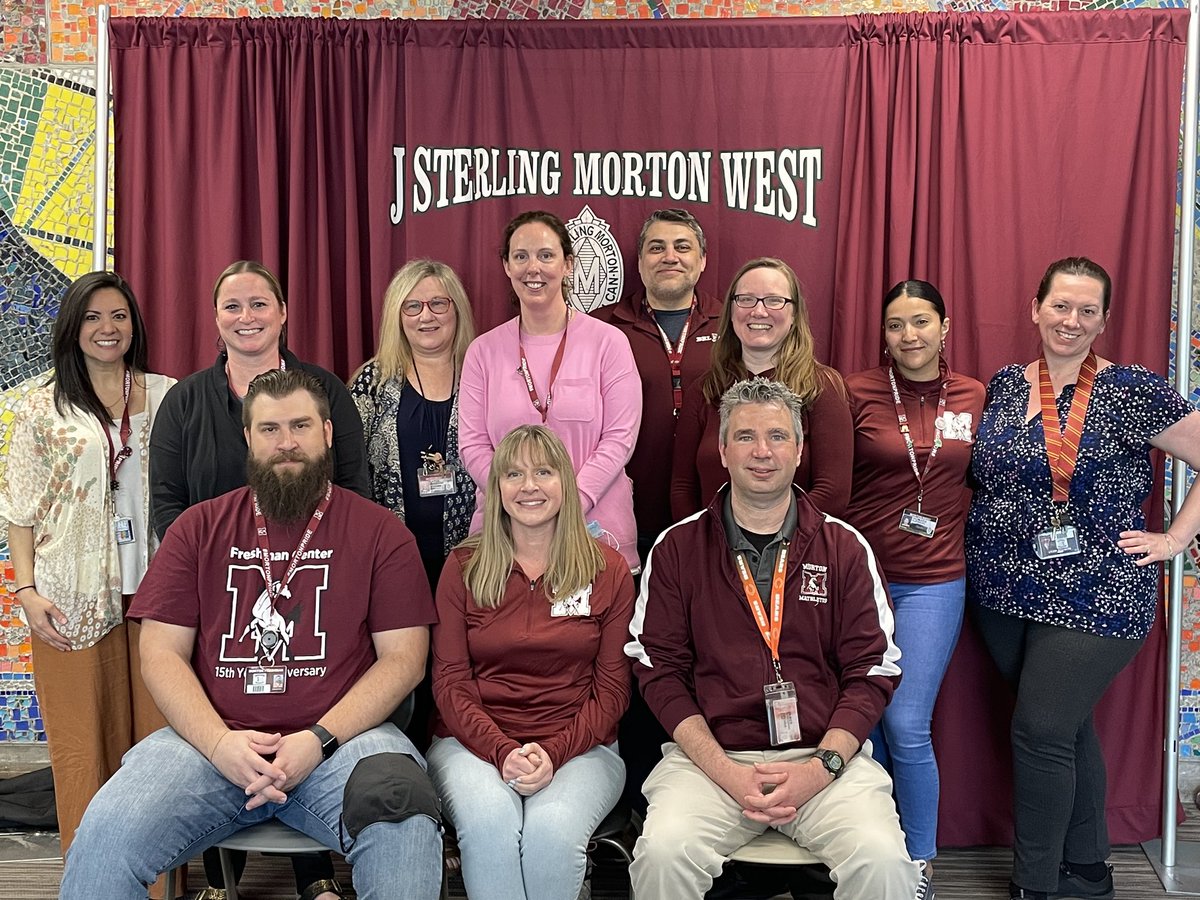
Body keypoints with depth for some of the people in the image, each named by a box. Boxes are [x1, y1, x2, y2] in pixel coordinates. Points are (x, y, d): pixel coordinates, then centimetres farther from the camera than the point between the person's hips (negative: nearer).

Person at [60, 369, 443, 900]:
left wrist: (319, 739, -13)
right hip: (211, 737, 2)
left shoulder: (379, 532, 7)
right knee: (106, 835, -24)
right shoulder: (198, 528, 13)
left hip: (342, 735, -1)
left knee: (408, 831, -31)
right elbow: (161, 655, 7)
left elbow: (402, 658, 2)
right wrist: (220, 742, -11)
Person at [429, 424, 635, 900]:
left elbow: (612, 687, 3)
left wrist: (554, 753, -13)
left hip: (578, 747, 0)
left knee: (552, 827, -31)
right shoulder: (463, 567, 7)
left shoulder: (608, 570, 6)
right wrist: (502, 751, -14)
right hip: (474, 741, 0)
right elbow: (450, 680, 2)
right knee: (489, 820, -32)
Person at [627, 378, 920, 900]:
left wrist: (819, 768, -9)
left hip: (824, 756, 1)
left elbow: (873, 671, 6)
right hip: (711, 755, 0)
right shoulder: (678, 548, 6)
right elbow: (660, 672, 2)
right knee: (662, 852, -28)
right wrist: (727, 773, -10)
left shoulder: (845, 548, 8)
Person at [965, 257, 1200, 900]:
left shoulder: (1132, 391, -8)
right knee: (1067, 728, 16)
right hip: (1005, 594, 5)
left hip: (1094, 597, -5)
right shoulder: (1003, 386, 7)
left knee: (1041, 732, -6)